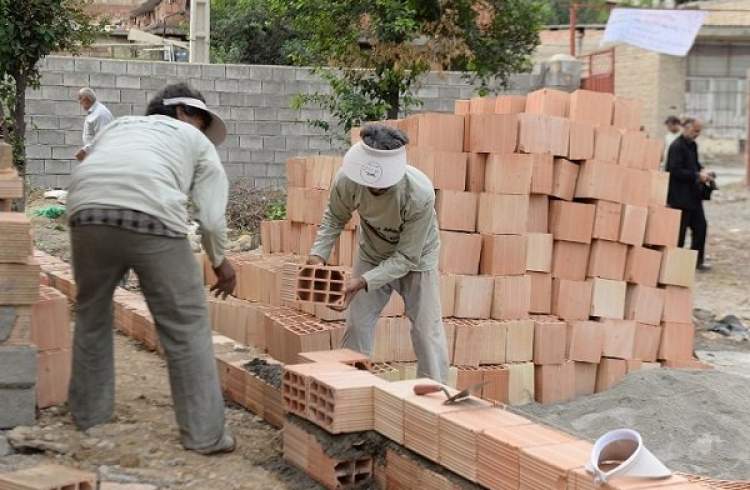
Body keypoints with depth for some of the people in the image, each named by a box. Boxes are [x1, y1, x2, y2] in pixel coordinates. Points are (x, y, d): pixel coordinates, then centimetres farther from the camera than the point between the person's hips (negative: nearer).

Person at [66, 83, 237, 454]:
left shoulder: (117, 127, 36)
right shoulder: (196, 141, 25)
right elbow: (212, 216, 16)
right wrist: (220, 262, 33)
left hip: (88, 213, 4)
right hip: (151, 218, -4)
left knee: (92, 318, 23)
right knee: (186, 327, 6)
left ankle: (89, 418, 32)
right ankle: (205, 433, 8)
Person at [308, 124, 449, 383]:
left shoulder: (420, 194, -38)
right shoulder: (348, 180, -30)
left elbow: (406, 257, -29)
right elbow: (334, 217, -8)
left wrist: (364, 281, -38)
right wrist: (319, 253, -23)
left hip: (415, 260, -3)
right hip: (372, 256, 3)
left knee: (427, 331, -3)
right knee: (356, 325, 5)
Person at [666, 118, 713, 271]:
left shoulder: (693, 145, 13)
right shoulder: (677, 147, -16)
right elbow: (675, 171, -23)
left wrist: (702, 171, 4)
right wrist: (697, 176, -23)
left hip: (694, 195, 9)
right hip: (680, 197, -9)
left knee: (701, 226, 9)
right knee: (680, 230, -1)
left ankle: (697, 260, 18)